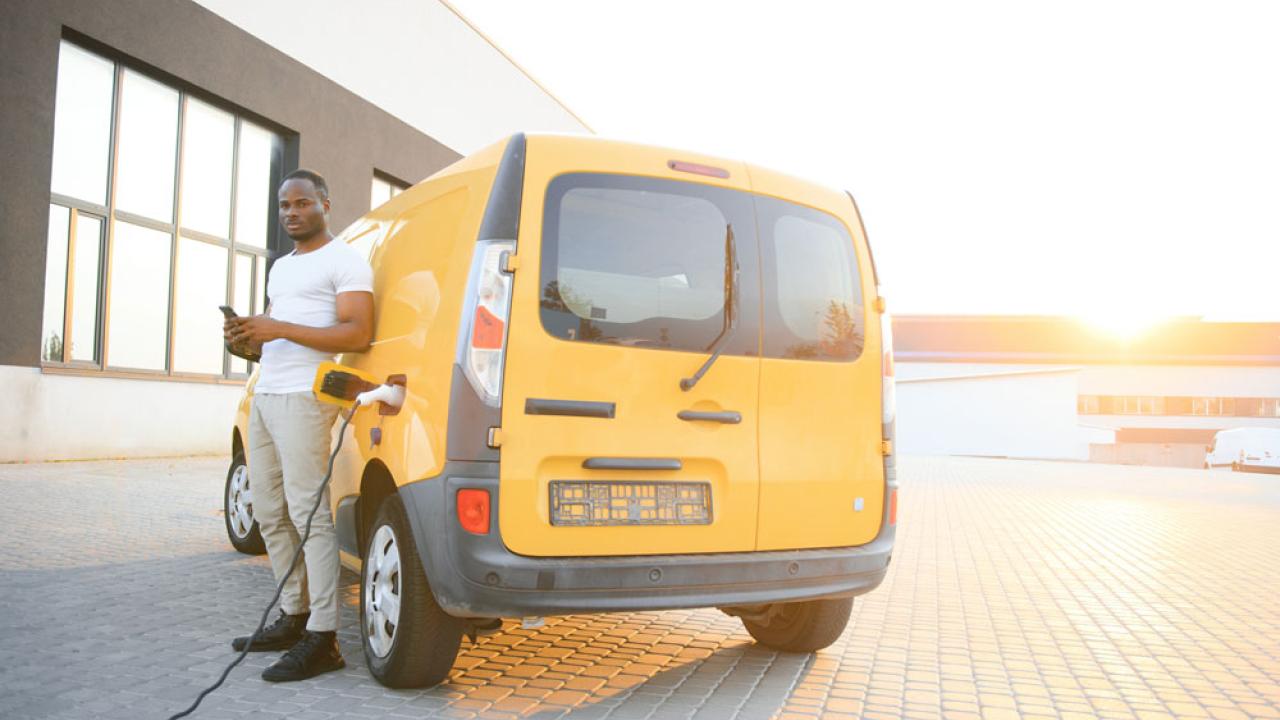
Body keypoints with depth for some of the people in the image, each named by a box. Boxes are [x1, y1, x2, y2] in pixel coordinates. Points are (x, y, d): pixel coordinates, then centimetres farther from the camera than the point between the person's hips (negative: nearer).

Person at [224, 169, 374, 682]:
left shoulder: (344, 261, -2)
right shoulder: (280, 268, 25)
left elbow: (358, 334, -14)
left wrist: (281, 329, -19)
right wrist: (247, 339, 7)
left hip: (303, 398, -9)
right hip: (265, 397, 9)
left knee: (307, 513, -12)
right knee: (270, 514, 10)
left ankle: (322, 639, -10)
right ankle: (294, 616, 20)